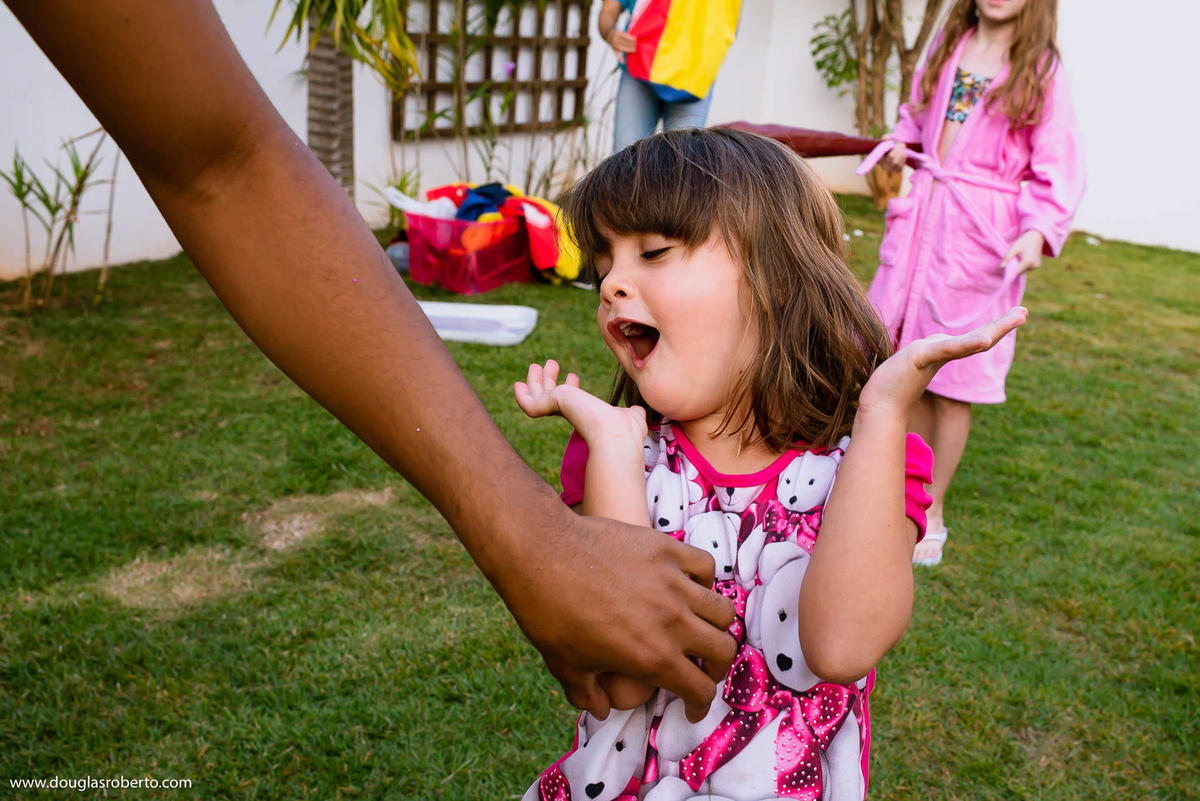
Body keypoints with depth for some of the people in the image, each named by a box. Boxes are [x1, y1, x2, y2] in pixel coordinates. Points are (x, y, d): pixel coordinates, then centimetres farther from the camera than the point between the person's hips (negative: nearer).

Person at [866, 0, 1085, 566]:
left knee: (952, 381, 2)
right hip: (919, 220, 4)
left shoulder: (1040, 72, -5)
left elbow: (1058, 169, -7)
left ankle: (933, 511, 20)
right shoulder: (948, 47, 9)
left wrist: (1038, 232, -23)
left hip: (982, 235, -4)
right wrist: (899, 144, 3)